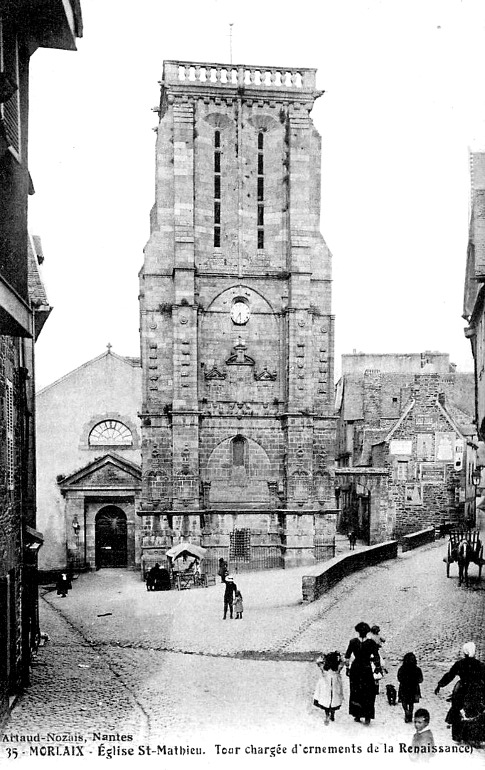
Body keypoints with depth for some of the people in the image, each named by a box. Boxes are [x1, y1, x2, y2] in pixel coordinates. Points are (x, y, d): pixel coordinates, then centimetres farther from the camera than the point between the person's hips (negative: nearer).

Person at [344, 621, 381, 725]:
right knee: (368, 694, 6)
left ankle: (357, 715, 17)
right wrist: (377, 668, 2)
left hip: (355, 669, 1)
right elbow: (376, 658, -7)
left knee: (355, 693, 14)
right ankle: (367, 717, 1)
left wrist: (347, 667, 11)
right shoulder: (371, 643, -9)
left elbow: (347, 656, 1)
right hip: (367, 669, -1)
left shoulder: (353, 642, -5)